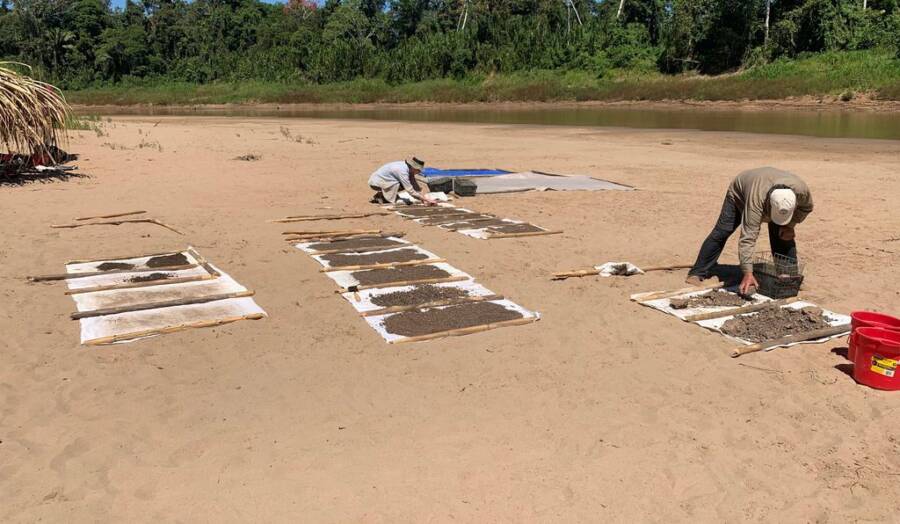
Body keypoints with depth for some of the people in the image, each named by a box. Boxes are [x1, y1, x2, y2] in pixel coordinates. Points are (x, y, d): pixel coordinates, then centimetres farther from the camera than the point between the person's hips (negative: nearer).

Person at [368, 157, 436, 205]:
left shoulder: (409, 168, -6)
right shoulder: (402, 171, -31)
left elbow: (415, 186, -3)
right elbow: (411, 191, -30)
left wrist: (424, 199, -13)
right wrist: (426, 199, -26)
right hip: (375, 182, -9)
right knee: (396, 184, -30)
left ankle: (381, 194, 11)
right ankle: (380, 197, -9)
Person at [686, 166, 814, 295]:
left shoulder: (801, 189, -37)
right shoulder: (756, 200, -47)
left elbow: (807, 207, -10)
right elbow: (748, 237, -48)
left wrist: (790, 225, -24)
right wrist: (748, 273, -52)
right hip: (740, 194, -4)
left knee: (784, 237, -9)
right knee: (721, 233, -10)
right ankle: (698, 273, -3)